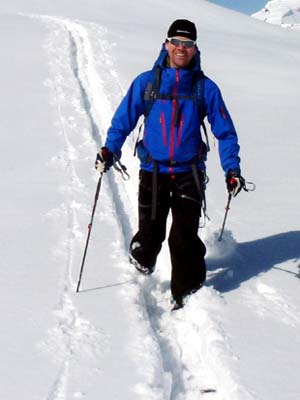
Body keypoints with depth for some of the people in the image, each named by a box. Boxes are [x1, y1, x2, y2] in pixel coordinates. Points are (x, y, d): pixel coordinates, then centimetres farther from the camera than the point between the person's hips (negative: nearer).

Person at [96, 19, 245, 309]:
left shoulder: (205, 87, 3)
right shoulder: (146, 82, 3)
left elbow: (224, 131, 6)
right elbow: (124, 117, 5)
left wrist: (232, 168, -4)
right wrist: (109, 149, -11)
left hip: (189, 173, 0)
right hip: (153, 171, 0)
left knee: (185, 237, -7)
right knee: (151, 233, 1)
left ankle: (187, 294, 6)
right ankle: (142, 264, 34)